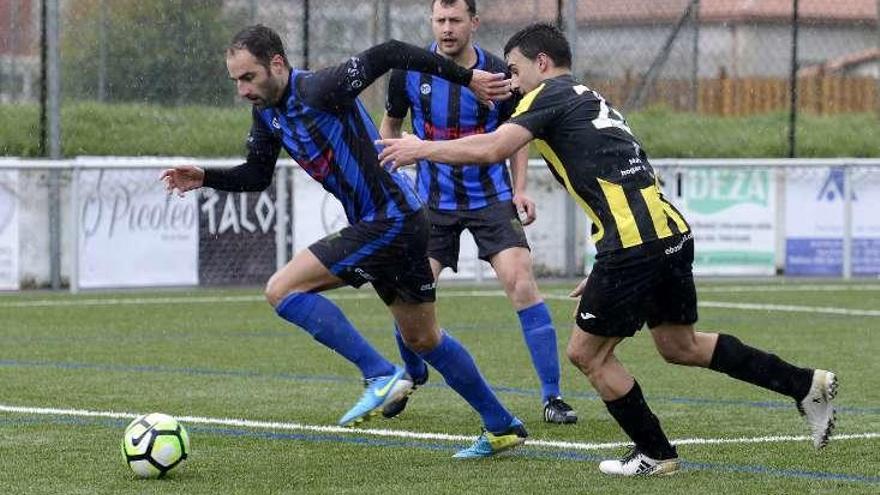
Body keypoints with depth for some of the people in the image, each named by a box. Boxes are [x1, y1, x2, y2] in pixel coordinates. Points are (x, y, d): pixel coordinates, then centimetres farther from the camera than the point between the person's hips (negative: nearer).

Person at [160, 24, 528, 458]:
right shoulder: (268, 113, 6)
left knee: (282, 290, -14)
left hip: (391, 221, -10)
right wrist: (204, 178, 2)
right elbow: (256, 177, 18)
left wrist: (465, 77, -14)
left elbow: (389, 54, -19)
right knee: (422, 339, 19)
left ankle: (381, 375, -13)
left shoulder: (317, 90, -21)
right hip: (392, 226, 10)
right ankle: (502, 427, 29)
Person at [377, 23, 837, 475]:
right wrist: (604, 271, 28)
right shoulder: (591, 101, 27)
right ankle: (806, 385, 22)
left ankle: (655, 453, 15)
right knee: (679, 345, 23)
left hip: (634, 245, -9)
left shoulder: (550, 94, 0)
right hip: (673, 231, 9)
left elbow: (491, 148, -13)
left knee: (587, 353, 7)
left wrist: (421, 148, 0)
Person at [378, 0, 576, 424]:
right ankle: (413, 376, 26)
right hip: (432, 201, 1)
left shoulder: (498, 75, -9)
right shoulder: (409, 72, -7)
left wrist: (519, 190, -5)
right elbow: (391, 124, 12)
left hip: (491, 197, -1)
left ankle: (552, 397, -11)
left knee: (520, 281, -17)